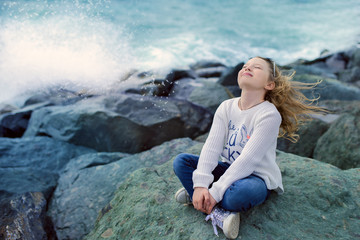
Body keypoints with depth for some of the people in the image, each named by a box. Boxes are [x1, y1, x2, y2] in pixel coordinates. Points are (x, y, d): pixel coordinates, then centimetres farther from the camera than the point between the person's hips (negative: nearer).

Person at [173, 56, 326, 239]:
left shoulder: (269, 114, -20)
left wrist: (215, 192, -29)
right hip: (229, 169, 6)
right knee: (181, 161, -11)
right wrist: (200, 184, -24)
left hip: (257, 177, -6)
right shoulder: (226, 107, -1)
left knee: (239, 193, -40)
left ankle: (196, 197, -10)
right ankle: (219, 214, -21)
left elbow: (248, 160, -25)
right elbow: (211, 146, -10)